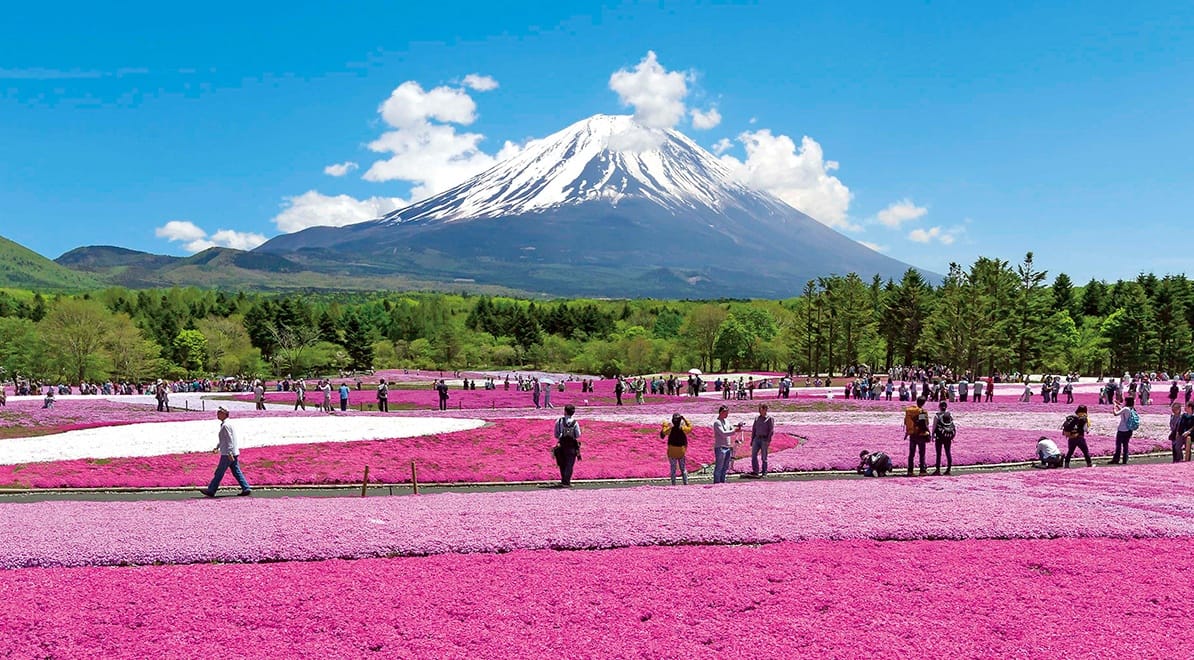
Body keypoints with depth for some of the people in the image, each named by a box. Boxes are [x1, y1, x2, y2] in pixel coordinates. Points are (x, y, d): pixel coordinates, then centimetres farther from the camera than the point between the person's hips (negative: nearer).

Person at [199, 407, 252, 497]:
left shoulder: (225, 426, -14)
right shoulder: (224, 425, 18)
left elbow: (229, 440, -20)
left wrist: (229, 453, -24)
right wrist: (217, 448, 25)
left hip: (227, 454, -10)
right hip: (234, 453, 10)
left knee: (219, 473, 0)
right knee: (237, 472, 8)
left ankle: (211, 491, 8)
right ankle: (246, 489, 3)